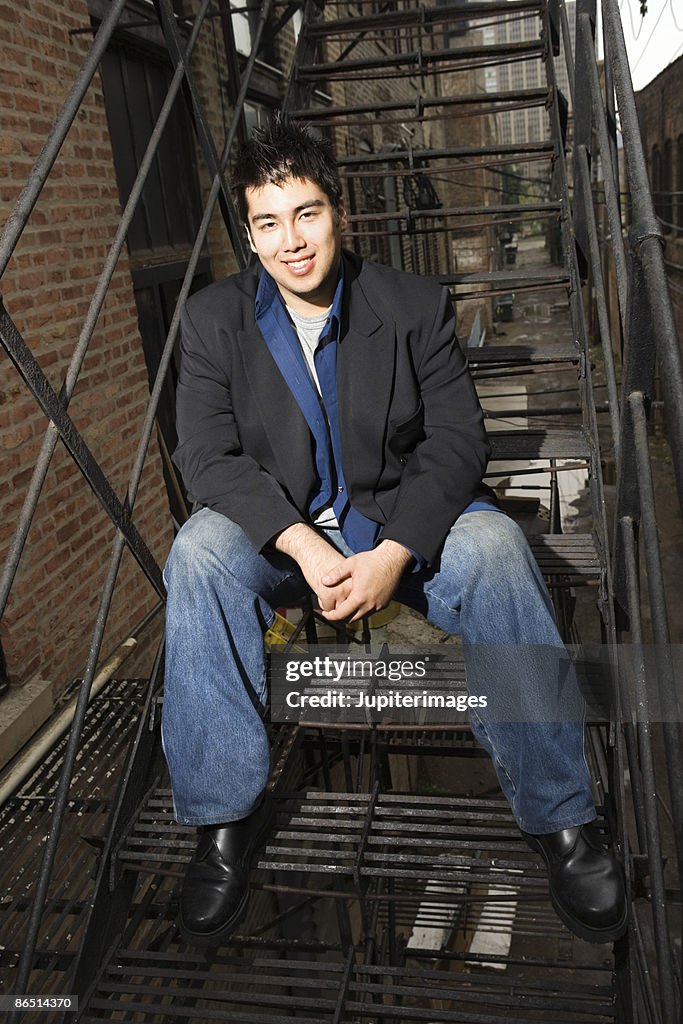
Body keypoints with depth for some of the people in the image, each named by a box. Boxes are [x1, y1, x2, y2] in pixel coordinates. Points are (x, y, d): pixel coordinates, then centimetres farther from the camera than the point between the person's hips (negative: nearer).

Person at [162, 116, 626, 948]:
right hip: (282, 531, 1)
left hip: (403, 524, 0)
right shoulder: (212, 319, -2)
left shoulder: (416, 305, -3)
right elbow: (206, 456, -11)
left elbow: (458, 439, -9)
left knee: (493, 544, -31)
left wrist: (392, 554, -25)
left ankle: (557, 815, -17)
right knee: (200, 551, -30)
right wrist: (303, 544, -27)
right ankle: (223, 819, -18)